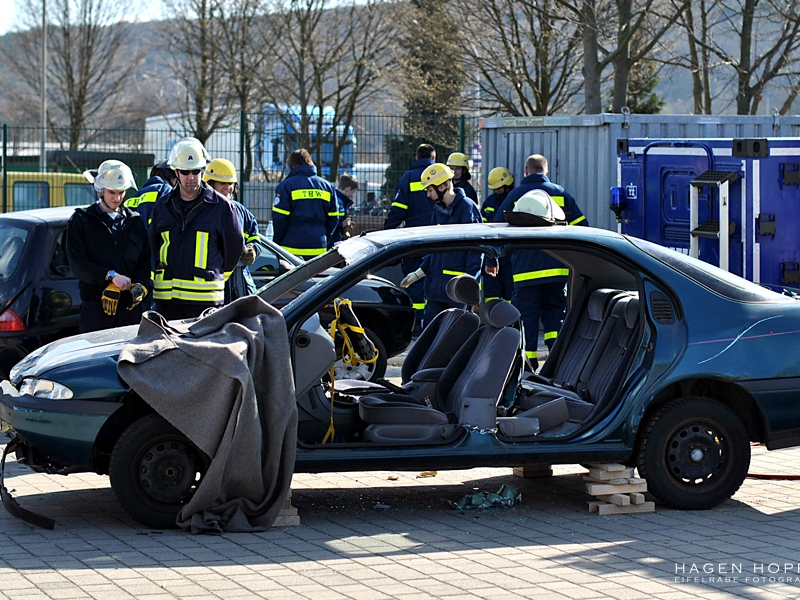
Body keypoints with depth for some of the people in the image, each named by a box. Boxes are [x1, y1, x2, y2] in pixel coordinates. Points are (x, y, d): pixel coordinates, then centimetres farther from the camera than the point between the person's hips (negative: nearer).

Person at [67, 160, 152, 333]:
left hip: (130, 305, 3)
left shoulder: (135, 221, 17)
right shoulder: (81, 220, 7)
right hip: (95, 305, -3)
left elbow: (146, 261, 15)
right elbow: (77, 264, -3)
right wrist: (110, 275, -15)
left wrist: (141, 285, -6)